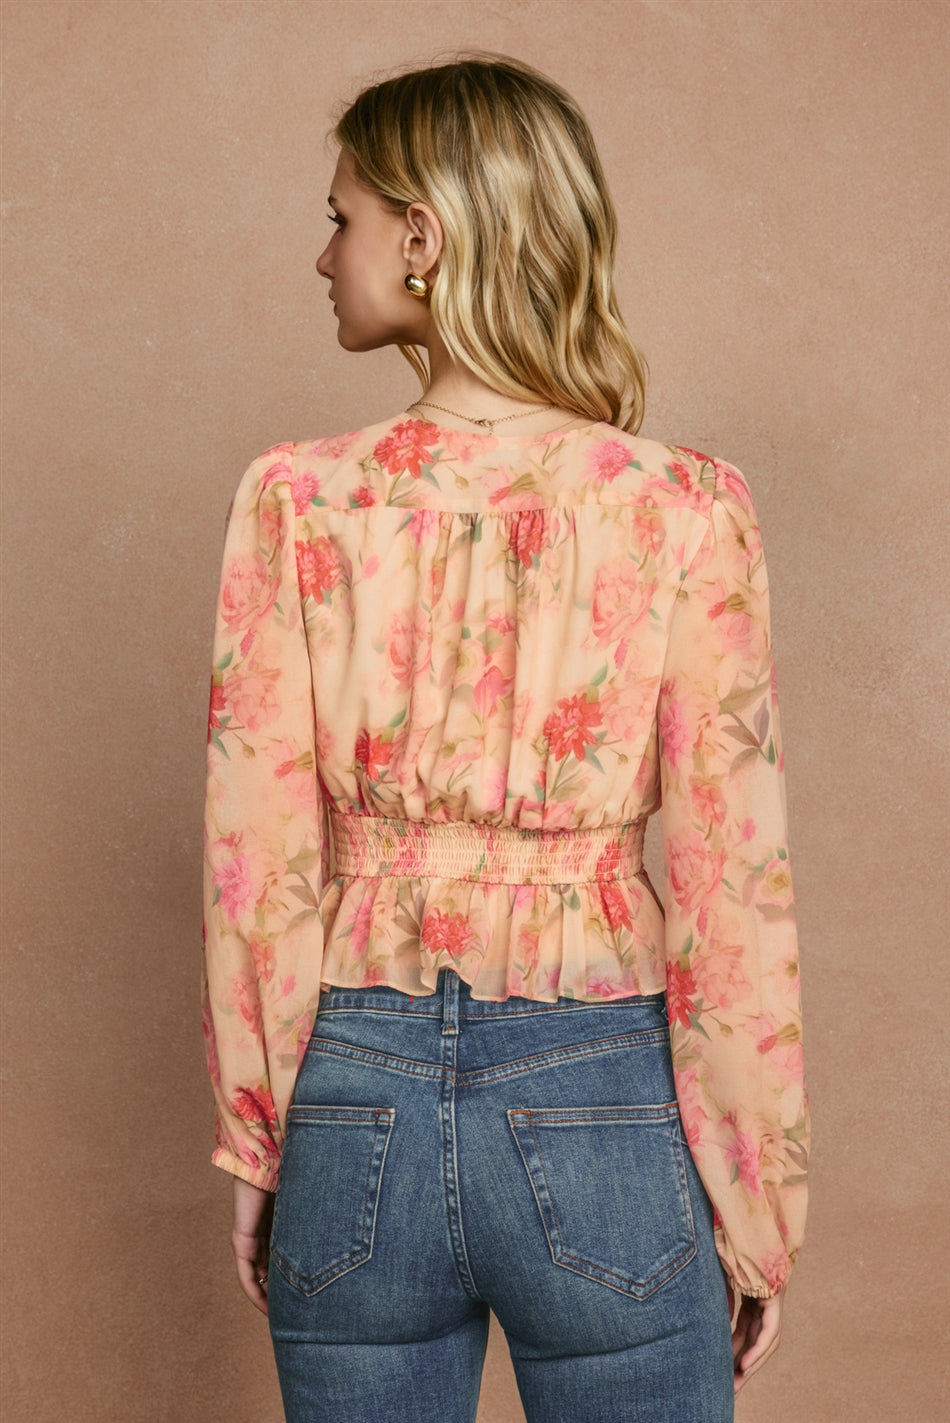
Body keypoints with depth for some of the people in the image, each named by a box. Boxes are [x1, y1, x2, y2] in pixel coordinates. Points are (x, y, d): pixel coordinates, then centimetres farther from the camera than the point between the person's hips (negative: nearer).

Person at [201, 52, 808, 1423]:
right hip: (598, 1108, -1)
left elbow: (258, 860, -5)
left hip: (355, 1103, 1)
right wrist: (761, 1206, 2)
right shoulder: (685, 513, -10)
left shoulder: (294, 500, -8)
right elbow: (733, 890, -8)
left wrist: (256, 1147, 8)